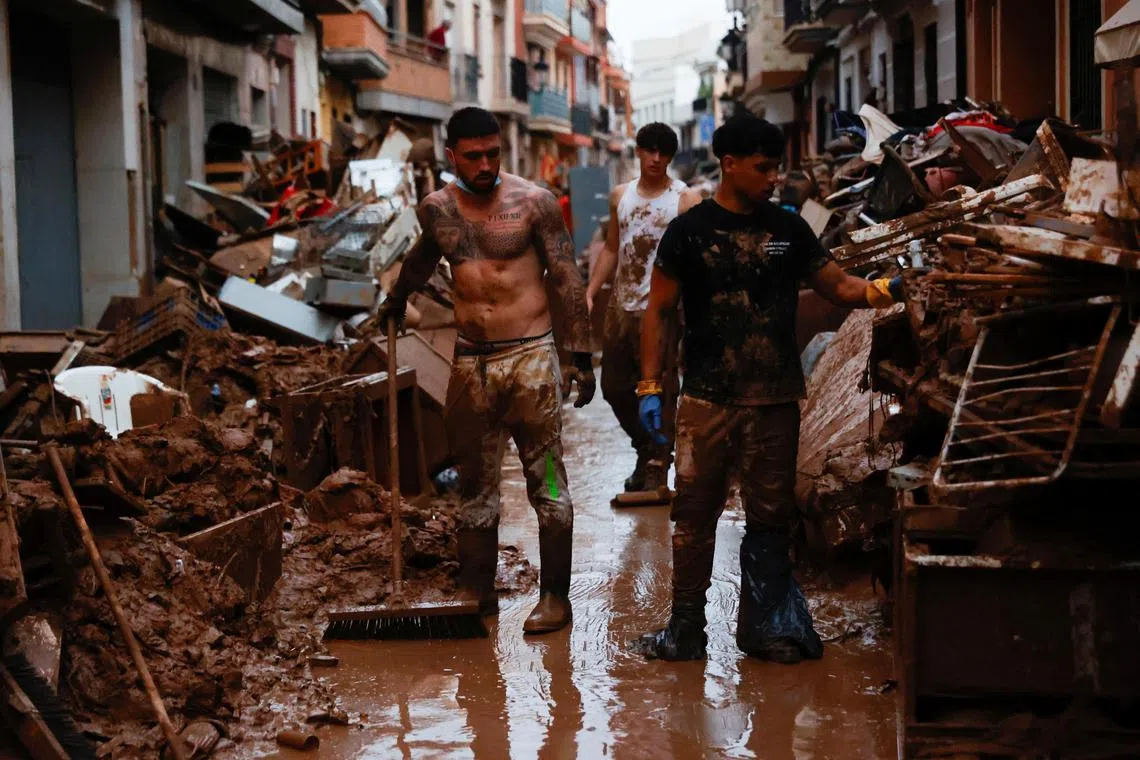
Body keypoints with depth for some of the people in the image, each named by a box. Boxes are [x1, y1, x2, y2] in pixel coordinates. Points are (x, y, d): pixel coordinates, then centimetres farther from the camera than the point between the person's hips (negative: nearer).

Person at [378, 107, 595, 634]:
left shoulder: (533, 203, -6)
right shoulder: (437, 209, 5)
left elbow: (567, 280, -5)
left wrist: (580, 356, -9)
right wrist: (395, 301, 42)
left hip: (530, 355, -4)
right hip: (470, 362, 4)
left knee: (546, 481, 0)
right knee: (474, 485, 10)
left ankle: (554, 595, 8)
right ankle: (477, 590, 20)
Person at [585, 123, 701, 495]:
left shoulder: (685, 200, -4)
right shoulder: (620, 195, 12)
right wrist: (589, 293, 8)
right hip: (620, 307, 6)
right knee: (614, 387, 13)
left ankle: (656, 469, 5)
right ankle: (646, 449, 32)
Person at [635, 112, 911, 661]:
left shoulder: (789, 230, 10)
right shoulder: (690, 231, 0)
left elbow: (836, 286, 11)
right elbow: (658, 311, 2)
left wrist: (881, 290, -11)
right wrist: (649, 387, -4)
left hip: (776, 401, 3)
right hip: (708, 401, -3)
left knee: (770, 516, 7)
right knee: (695, 515, 0)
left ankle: (762, 626, 18)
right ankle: (685, 629, 11)